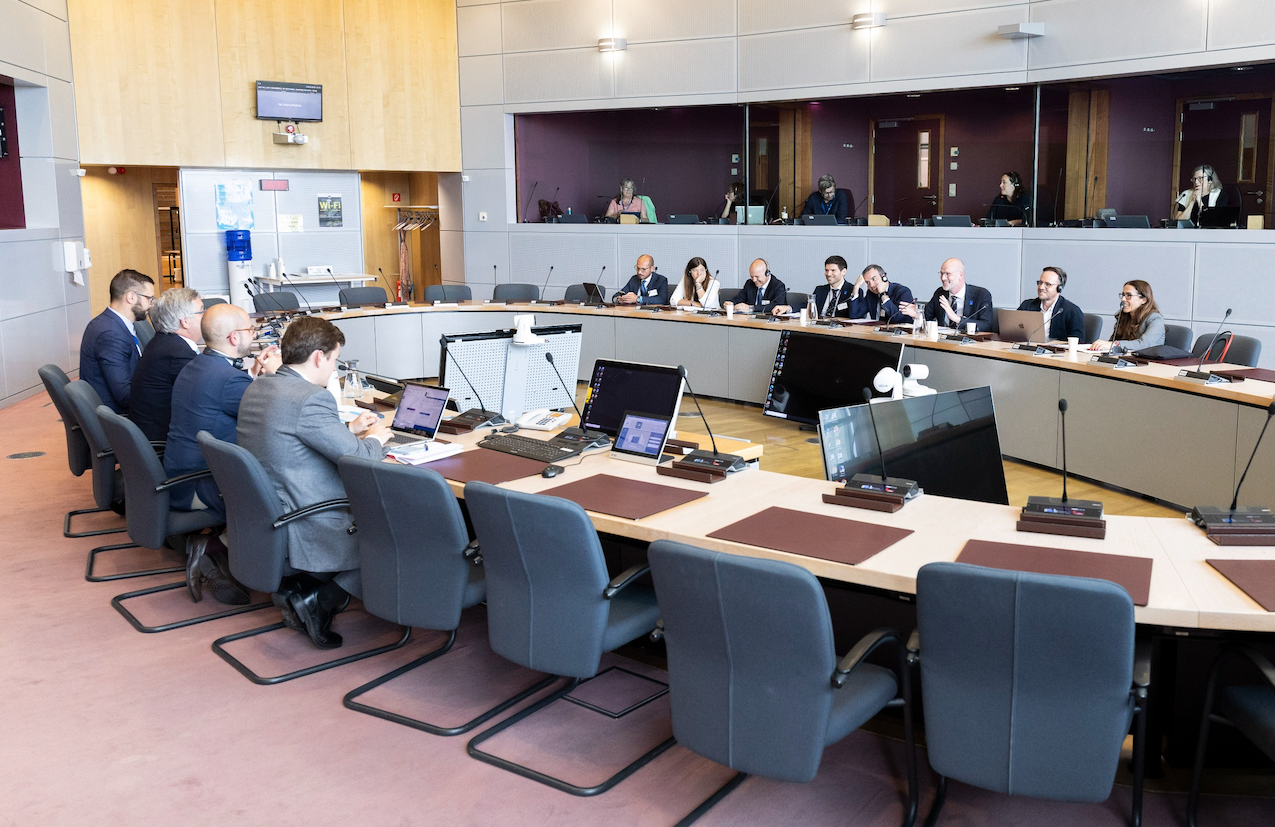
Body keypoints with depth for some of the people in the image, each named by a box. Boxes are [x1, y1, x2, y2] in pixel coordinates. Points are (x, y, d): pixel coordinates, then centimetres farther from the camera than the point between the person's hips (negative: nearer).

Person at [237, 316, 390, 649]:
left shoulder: (255, 388, 8)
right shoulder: (311, 398, -21)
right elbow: (360, 460, -17)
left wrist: (349, 430, 21)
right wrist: (375, 438, 5)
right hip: (304, 531, -10)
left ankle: (298, 586, 10)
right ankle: (321, 600, -4)